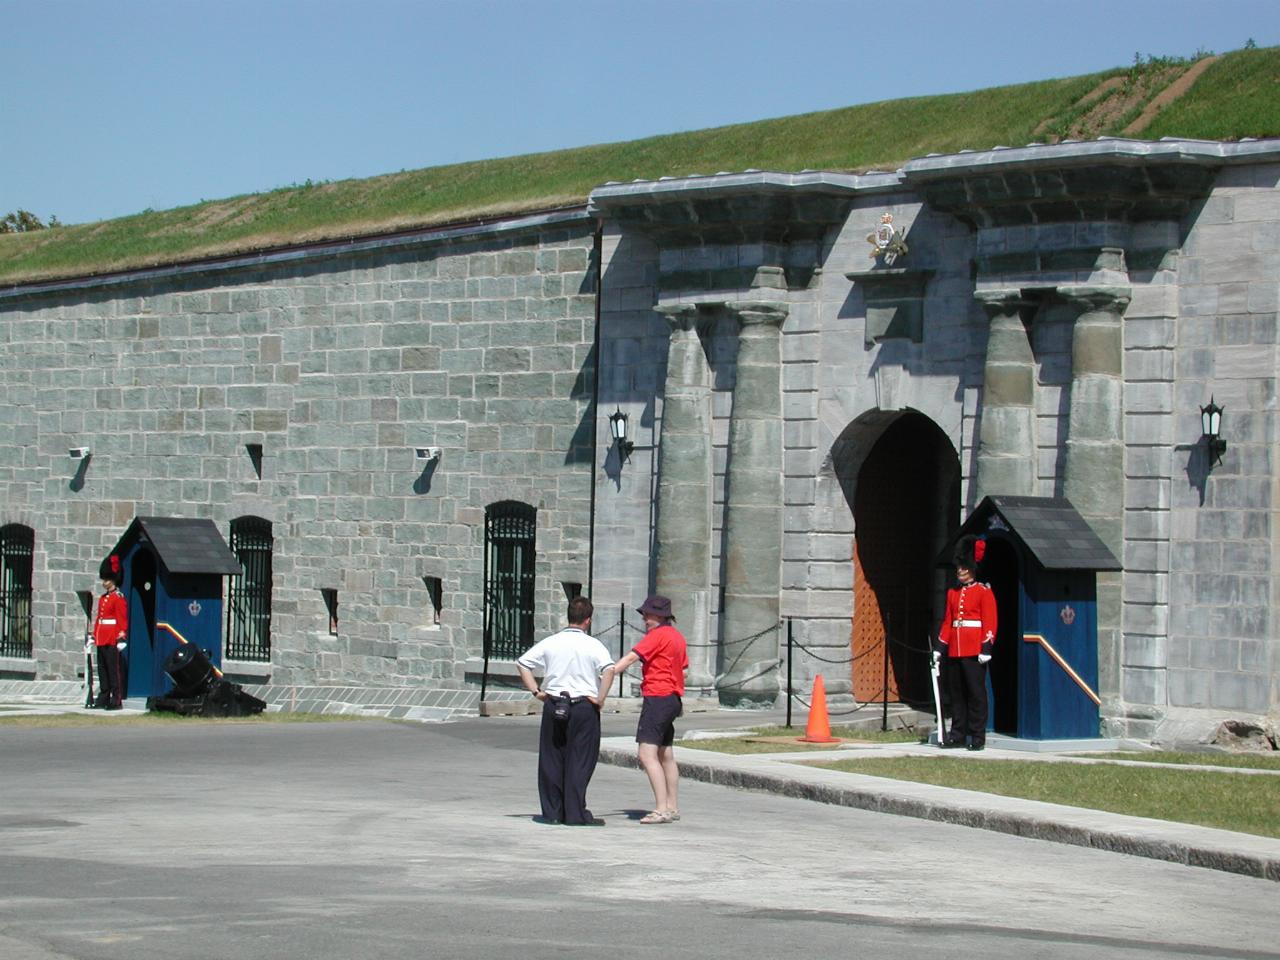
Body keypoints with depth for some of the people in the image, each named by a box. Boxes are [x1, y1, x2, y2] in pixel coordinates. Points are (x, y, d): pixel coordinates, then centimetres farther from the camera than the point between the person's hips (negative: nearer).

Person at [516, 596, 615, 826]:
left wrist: (535, 691, 7)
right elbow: (609, 670, -20)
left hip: (553, 704, 3)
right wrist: (600, 699, -11)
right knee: (579, 761, 2)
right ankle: (575, 813, -1)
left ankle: (552, 811, 12)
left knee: (552, 760, 10)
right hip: (584, 706, -3)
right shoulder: (593, 645, -6)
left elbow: (522, 663, 5)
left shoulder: (550, 643, 4)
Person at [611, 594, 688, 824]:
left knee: (647, 754, -14)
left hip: (657, 698, -10)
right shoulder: (677, 637, 16)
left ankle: (662, 808, -21)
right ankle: (672, 807, 24)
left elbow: (631, 658, -22)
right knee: (666, 755, 18)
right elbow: (682, 667, 22)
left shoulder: (658, 635, -13)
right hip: (672, 698, 10)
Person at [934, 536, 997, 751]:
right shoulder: (953, 593, 15)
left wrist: (986, 649, -13)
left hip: (974, 652, -6)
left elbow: (990, 622, -6)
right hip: (954, 651, 6)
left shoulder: (984, 592, -2)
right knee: (956, 694, 8)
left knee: (976, 693, -3)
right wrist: (939, 647, 11)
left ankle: (978, 738, 0)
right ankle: (958, 735, 13)